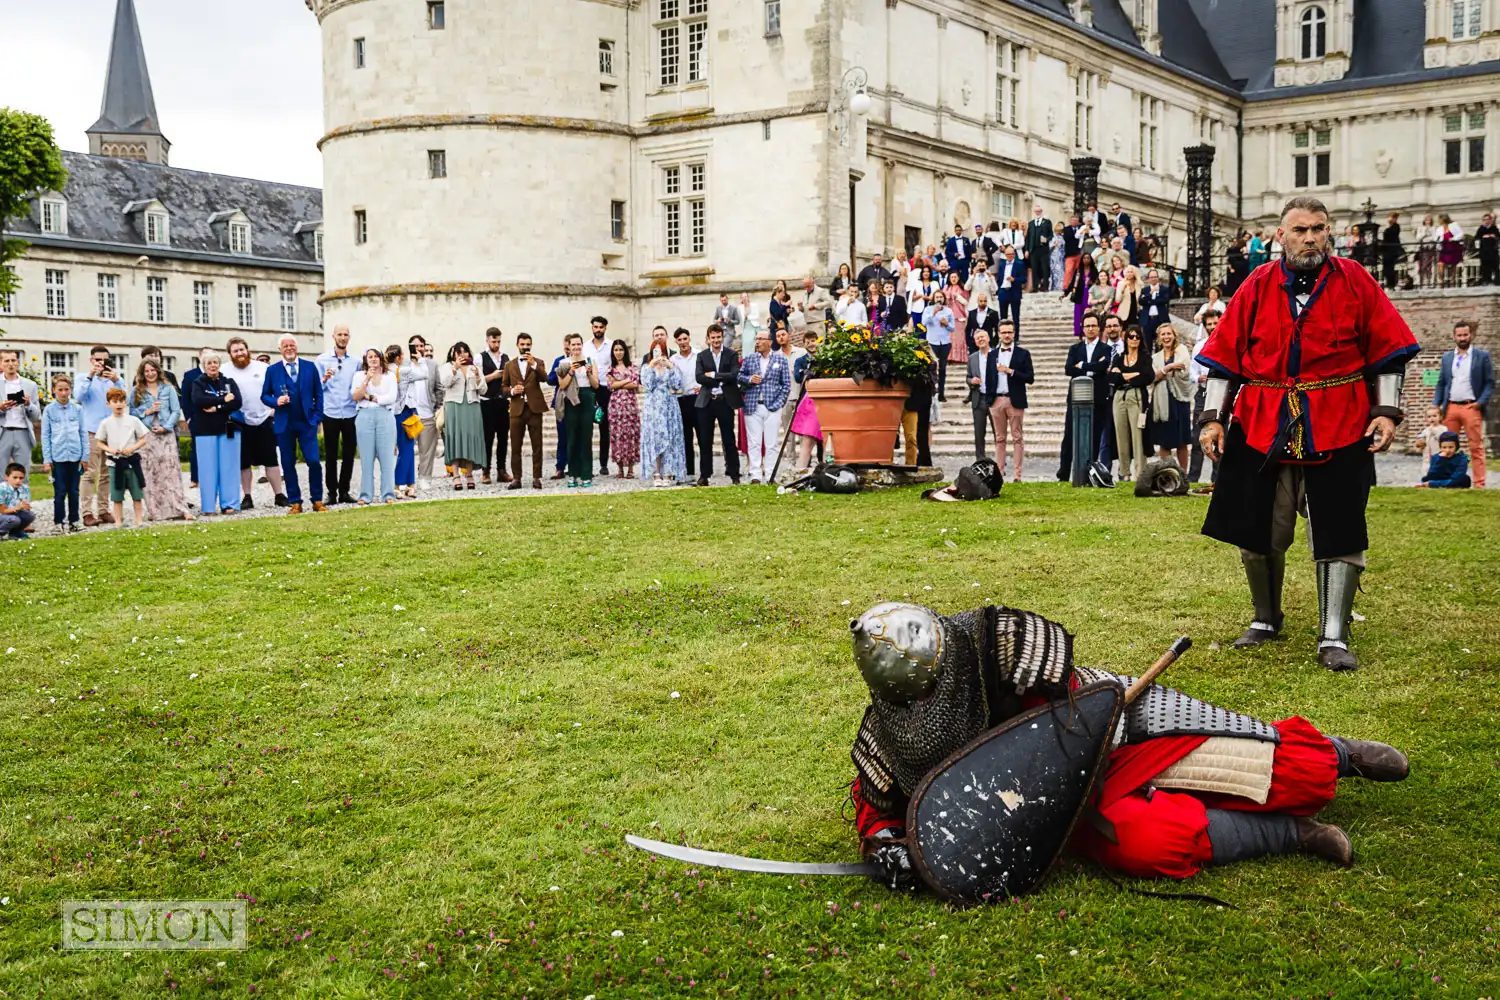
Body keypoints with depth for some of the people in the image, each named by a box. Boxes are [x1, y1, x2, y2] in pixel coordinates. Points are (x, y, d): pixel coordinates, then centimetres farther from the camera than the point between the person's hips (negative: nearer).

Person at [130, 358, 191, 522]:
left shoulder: (168, 389, 11)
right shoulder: (136, 392, 11)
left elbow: (176, 411, 4)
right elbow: (132, 414, 7)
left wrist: (166, 427, -8)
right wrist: (147, 411, -8)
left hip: (166, 435, -1)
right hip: (146, 436, 1)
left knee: (171, 472, -9)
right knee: (150, 473, -4)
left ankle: (178, 510, -14)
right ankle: (155, 512, 0)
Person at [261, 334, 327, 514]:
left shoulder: (310, 368, 7)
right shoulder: (272, 370, 6)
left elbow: (318, 395, 8)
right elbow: (264, 396, 8)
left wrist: (317, 417, 0)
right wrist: (276, 402, -12)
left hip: (307, 423, 0)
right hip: (284, 425, 1)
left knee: (314, 461, -8)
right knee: (288, 464, 3)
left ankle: (317, 500, 4)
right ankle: (294, 502, 10)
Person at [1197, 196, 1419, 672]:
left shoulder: (1355, 283, 0)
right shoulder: (1256, 288, 3)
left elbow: (1387, 351, 3)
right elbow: (1224, 358, 4)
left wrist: (1386, 411, -6)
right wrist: (1212, 417, -2)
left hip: (1339, 431, -1)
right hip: (1262, 430, 1)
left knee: (1338, 534, -2)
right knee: (1258, 533, 7)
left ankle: (1333, 637, 7)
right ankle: (1266, 619, 30)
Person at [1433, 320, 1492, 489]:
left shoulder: (1482, 356, 4)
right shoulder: (1447, 357, 14)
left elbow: (1490, 383, 2)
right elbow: (1441, 384, 15)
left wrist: (1480, 402, -10)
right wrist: (1436, 405, 4)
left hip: (1471, 407, -4)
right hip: (1450, 407, 4)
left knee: (1476, 447, -3)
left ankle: (1479, 484, -3)